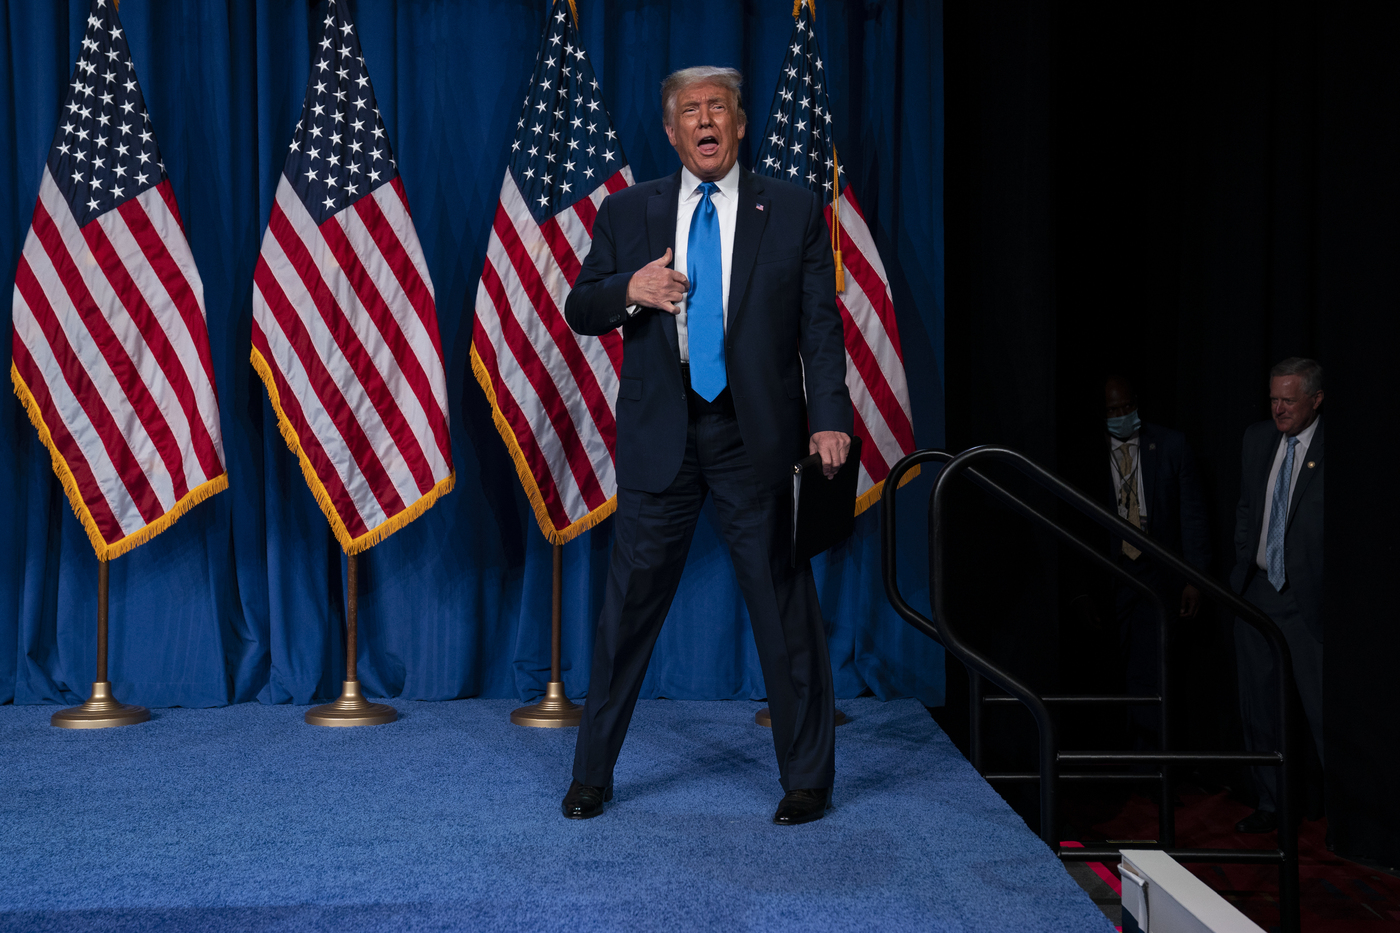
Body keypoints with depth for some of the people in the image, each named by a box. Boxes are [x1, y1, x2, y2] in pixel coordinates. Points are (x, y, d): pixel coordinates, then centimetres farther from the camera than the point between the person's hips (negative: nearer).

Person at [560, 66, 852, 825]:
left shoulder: (794, 211, 6)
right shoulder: (626, 212, 9)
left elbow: (820, 326, 2)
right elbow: (579, 311, 10)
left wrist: (829, 420, -10)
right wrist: (629, 291, -12)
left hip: (758, 436, -1)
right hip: (659, 436, 1)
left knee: (785, 607, 4)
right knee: (629, 605, 6)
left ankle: (806, 780, 19)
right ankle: (592, 773, 22)